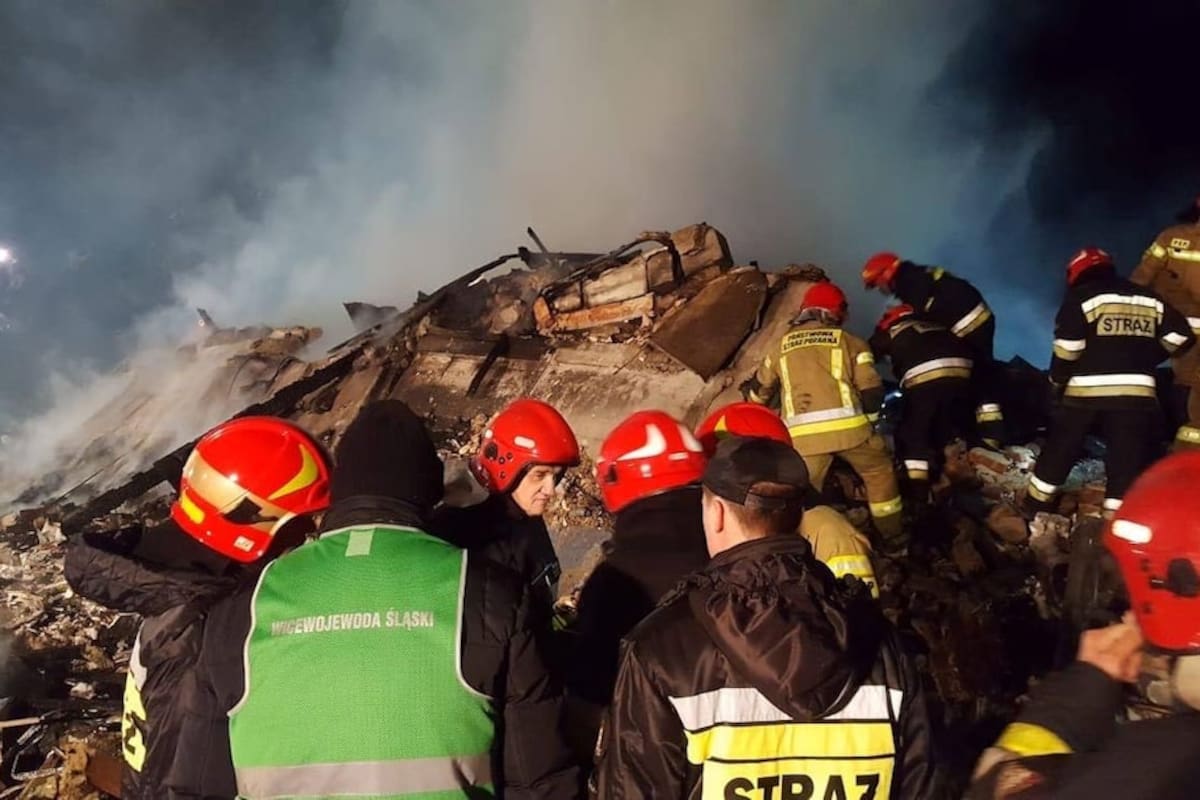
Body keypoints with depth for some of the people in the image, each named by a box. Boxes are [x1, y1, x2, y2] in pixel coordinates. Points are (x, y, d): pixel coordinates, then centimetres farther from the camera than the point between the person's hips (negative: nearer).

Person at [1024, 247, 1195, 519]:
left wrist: (1057, 381, 5)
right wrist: (1143, 359, 21)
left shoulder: (1080, 298, -1)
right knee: (1127, 461, 5)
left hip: (1086, 390, -3)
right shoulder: (1150, 300, 14)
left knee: (1059, 450, 12)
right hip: (1137, 392, 3)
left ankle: (1035, 505, 23)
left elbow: (1067, 348, -9)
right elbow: (1180, 335, 11)